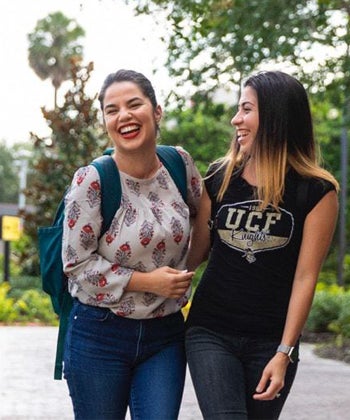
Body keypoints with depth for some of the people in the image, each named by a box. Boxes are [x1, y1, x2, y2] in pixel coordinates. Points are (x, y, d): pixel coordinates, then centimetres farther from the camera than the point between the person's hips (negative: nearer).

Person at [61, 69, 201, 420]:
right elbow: (76, 263, -12)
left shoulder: (180, 162, -1)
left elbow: (202, 213, 19)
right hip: (100, 335, -3)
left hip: (166, 332, 3)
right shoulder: (91, 180, -14)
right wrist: (147, 282, -16)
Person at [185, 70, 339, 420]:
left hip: (271, 341, -1)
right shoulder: (219, 178, 3)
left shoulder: (316, 191, -5)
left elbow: (305, 277, -7)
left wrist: (284, 353, -10)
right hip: (211, 333, 1)